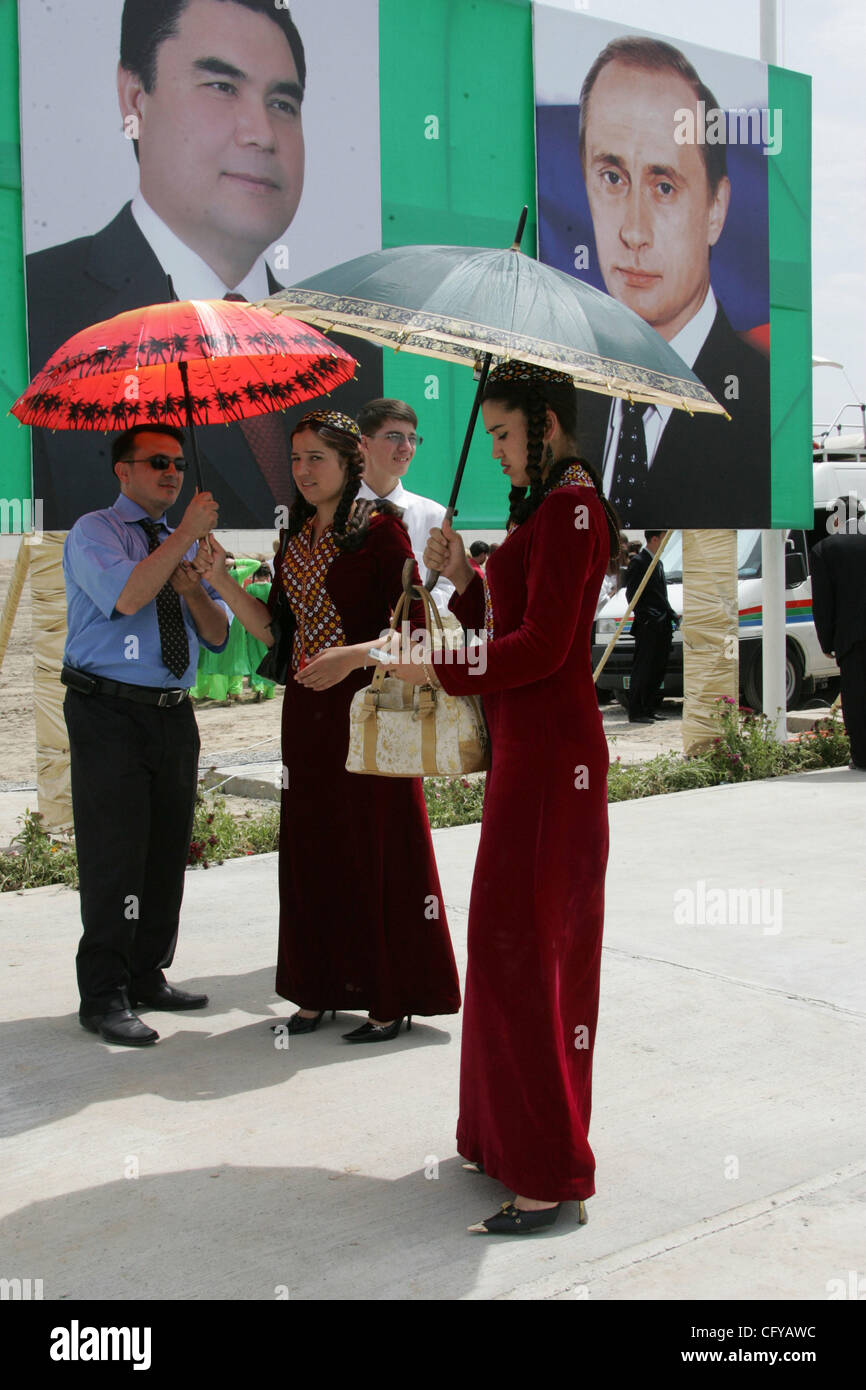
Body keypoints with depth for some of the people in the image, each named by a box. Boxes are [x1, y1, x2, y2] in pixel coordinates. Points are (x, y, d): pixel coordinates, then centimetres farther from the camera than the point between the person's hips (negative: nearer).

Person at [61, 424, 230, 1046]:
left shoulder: (184, 543, 18)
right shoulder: (93, 532, -1)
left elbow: (219, 635, 12)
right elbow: (127, 597, -21)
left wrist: (194, 591, -8)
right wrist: (187, 535, -17)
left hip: (174, 714, 7)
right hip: (109, 714, -6)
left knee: (167, 854, 10)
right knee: (114, 855, -7)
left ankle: (148, 976, 22)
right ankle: (105, 995, 0)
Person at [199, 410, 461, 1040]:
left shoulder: (380, 528, -7)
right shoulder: (297, 537, 13)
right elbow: (275, 630, 11)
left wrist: (353, 655, -26)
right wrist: (222, 581, 1)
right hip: (307, 711, 7)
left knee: (376, 850, -1)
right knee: (312, 850, 10)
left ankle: (390, 1000, 9)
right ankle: (322, 990, 22)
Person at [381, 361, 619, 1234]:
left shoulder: (571, 507, -13)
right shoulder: (545, 509, 17)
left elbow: (542, 647, -20)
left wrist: (436, 667, -13)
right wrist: (463, 582, 4)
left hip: (552, 758, -10)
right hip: (528, 749, 10)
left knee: (521, 949, -8)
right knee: (514, 944, 15)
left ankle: (552, 1174, 0)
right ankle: (511, 1137, 27)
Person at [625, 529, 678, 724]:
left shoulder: (658, 563, 21)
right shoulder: (638, 561, -7)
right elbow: (631, 594, -13)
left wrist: (672, 615, 16)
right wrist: (643, 616, -20)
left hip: (662, 626, 9)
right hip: (647, 627, -9)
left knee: (657, 670, 10)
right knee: (642, 670, -7)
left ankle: (649, 708, 17)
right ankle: (635, 712, -5)